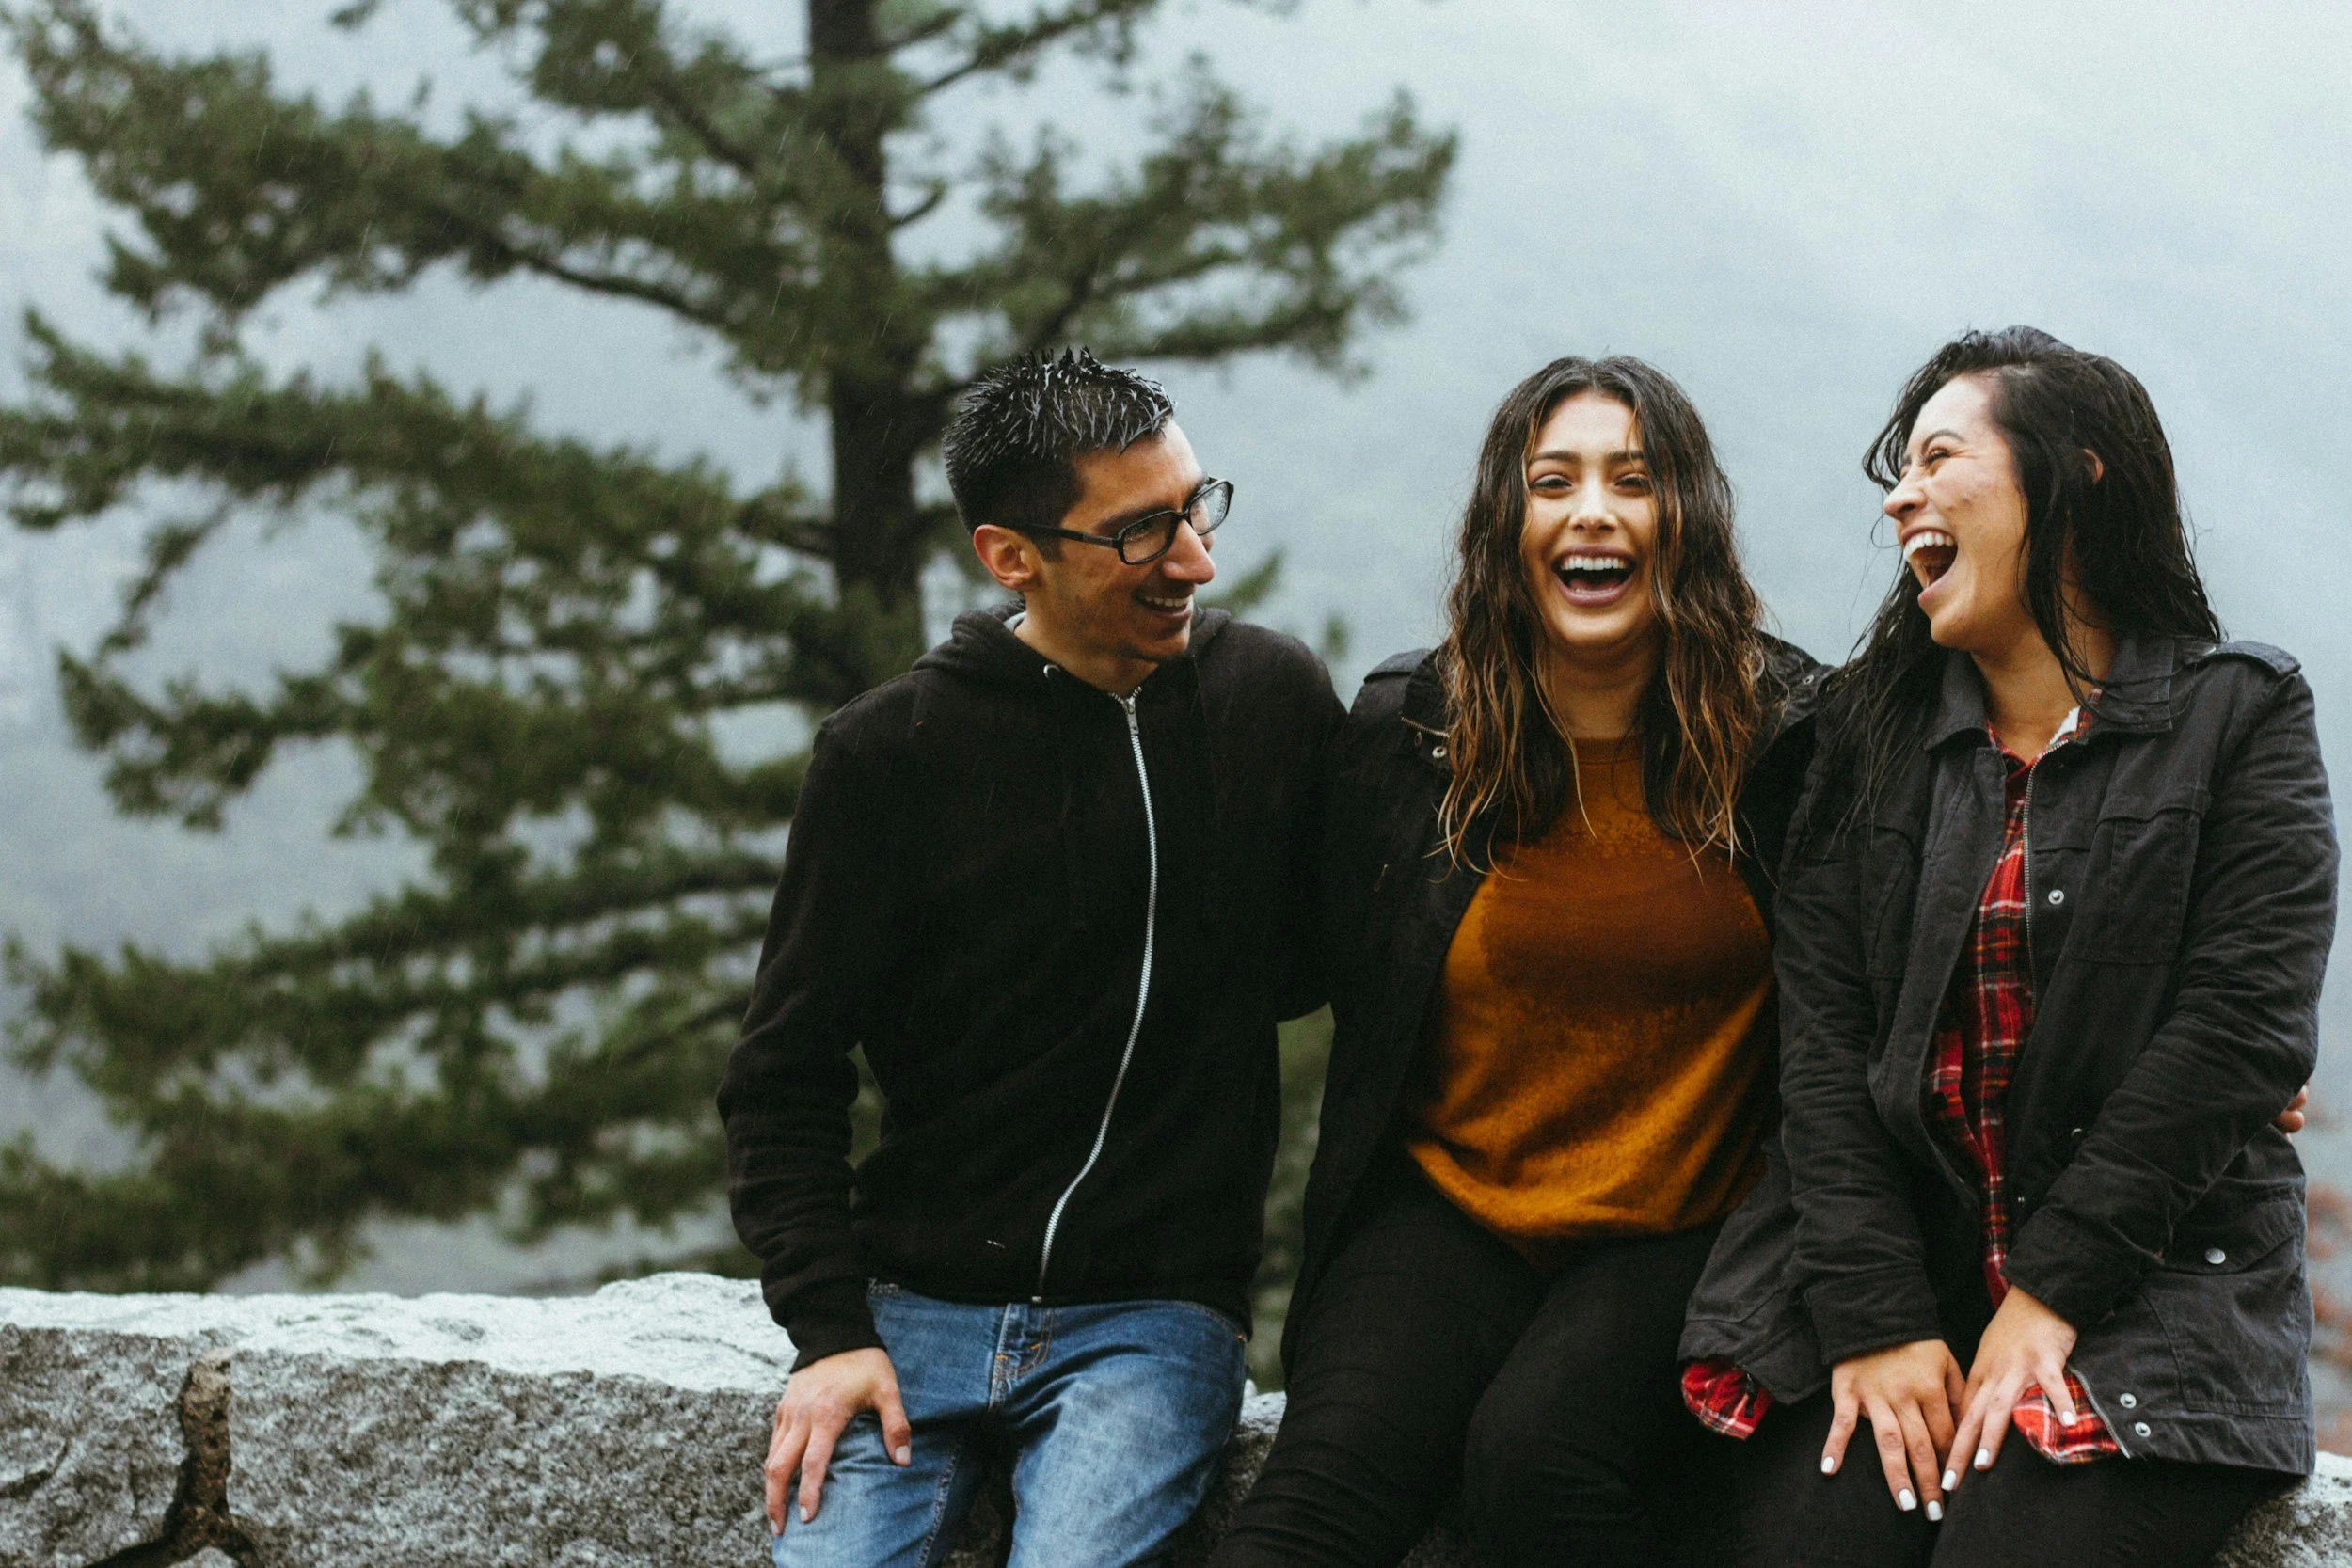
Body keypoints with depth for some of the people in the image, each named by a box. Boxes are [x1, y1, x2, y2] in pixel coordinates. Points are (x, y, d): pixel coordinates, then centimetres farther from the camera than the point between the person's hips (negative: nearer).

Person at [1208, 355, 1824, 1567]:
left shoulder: (1788, 737, 0)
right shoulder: (1404, 729, 5)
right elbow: (1339, 973, 18)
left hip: (1684, 1236, -1)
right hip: (1445, 1206, 1)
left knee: (1536, 1446, -31)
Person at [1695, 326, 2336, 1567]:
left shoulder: (2241, 717, 4)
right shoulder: (1872, 731, 13)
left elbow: (2242, 1026, -7)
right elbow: (1822, 1033, 3)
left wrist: (2054, 1292, -13)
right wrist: (1873, 1314, -11)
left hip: (2152, 1286, -3)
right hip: (1910, 1265, 3)